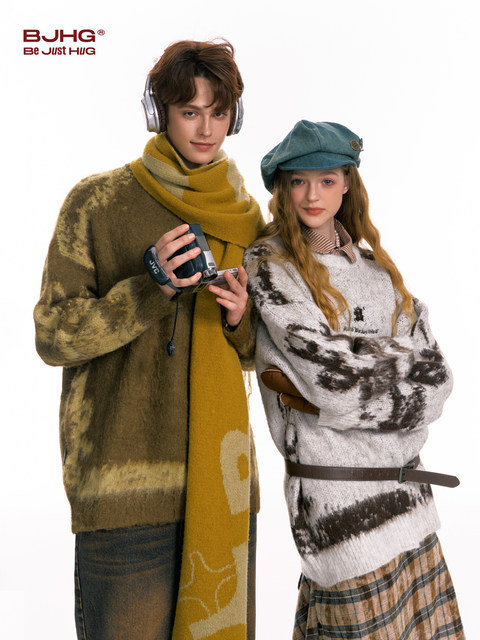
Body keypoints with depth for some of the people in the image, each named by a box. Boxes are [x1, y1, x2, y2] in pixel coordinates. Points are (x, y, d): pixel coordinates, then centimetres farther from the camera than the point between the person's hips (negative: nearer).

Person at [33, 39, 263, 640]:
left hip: (221, 475, 4)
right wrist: (150, 288, -18)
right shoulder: (97, 201, -2)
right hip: (125, 477, -4)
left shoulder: (245, 216, 11)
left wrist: (240, 318, -6)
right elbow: (53, 334, -5)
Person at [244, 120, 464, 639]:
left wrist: (342, 385, -13)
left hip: (405, 484, 6)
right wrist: (401, 362, -4)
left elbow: (434, 376, 1)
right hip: (340, 498, -6)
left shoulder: (371, 259, 9)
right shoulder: (268, 265, -8)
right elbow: (329, 372, -18)